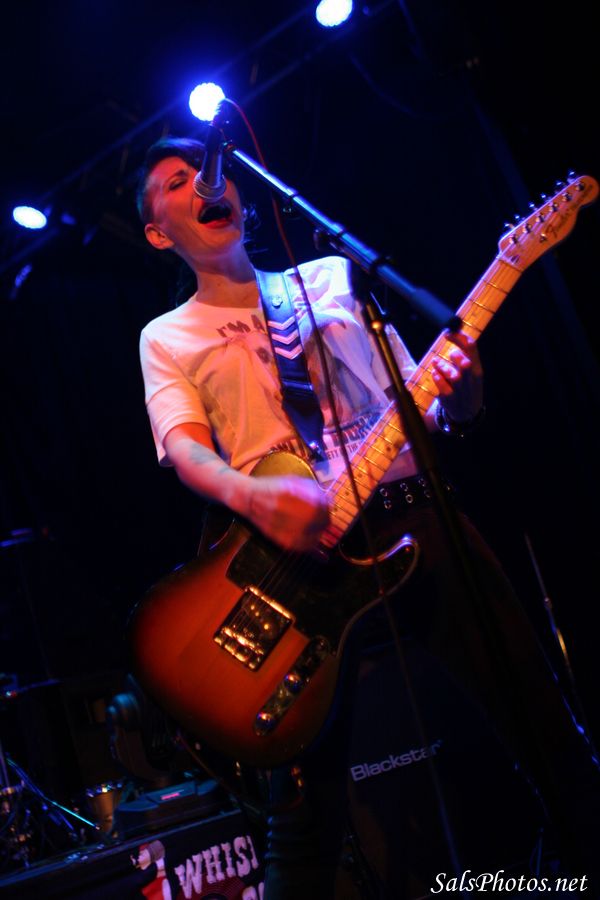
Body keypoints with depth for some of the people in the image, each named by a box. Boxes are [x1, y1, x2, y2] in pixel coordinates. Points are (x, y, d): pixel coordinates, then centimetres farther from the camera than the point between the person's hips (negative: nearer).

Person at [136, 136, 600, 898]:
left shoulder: (333, 277, 19)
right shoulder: (167, 338, 13)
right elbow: (184, 448, -4)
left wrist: (458, 396, -8)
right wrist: (251, 495, -27)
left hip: (416, 513, 2)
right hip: (290, 546, -2)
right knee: (306, 789, -3)